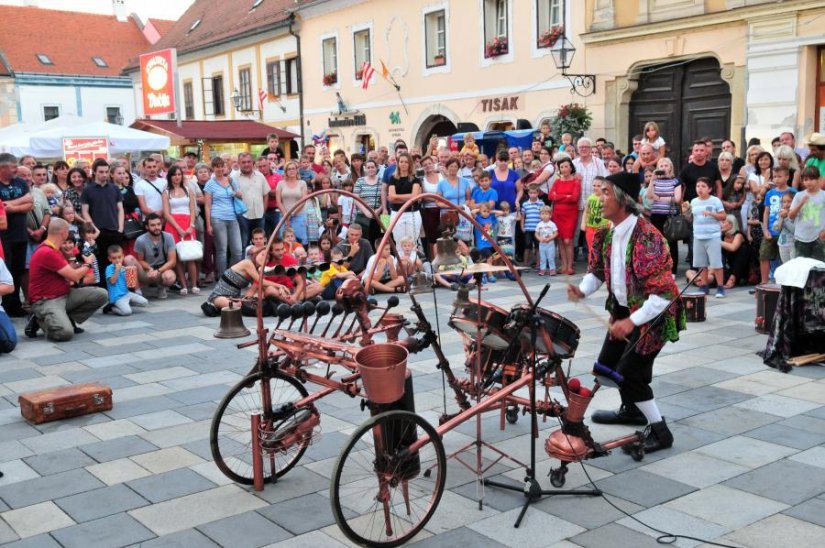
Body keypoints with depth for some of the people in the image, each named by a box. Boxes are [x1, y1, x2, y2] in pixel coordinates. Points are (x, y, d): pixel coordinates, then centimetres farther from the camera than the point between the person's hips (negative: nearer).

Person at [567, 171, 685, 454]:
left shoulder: (647, 237, -28)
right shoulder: (607, 234, -2)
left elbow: (664, 292, -30)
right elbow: (597, 270, 10)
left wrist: (632, 322, -34)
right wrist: (582, 290, -12)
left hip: (653, 314, -9)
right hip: (623, 309, 9)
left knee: (628, 373, -11)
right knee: (607, 365, 17)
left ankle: (659, 431, 6)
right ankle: (632, 410, 43)